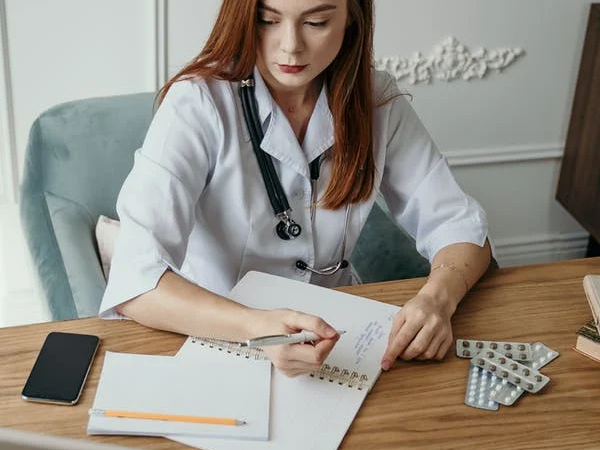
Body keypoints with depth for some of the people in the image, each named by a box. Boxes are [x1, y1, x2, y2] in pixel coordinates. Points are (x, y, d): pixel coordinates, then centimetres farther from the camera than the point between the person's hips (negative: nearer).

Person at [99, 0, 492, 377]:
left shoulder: (375, 101, -6)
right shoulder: (198, 104, -19)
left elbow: (459, 225, -4)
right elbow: (135, 279, -28)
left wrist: (438, 297, -25)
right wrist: (256, 326, -44)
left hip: (335, 343, 3)